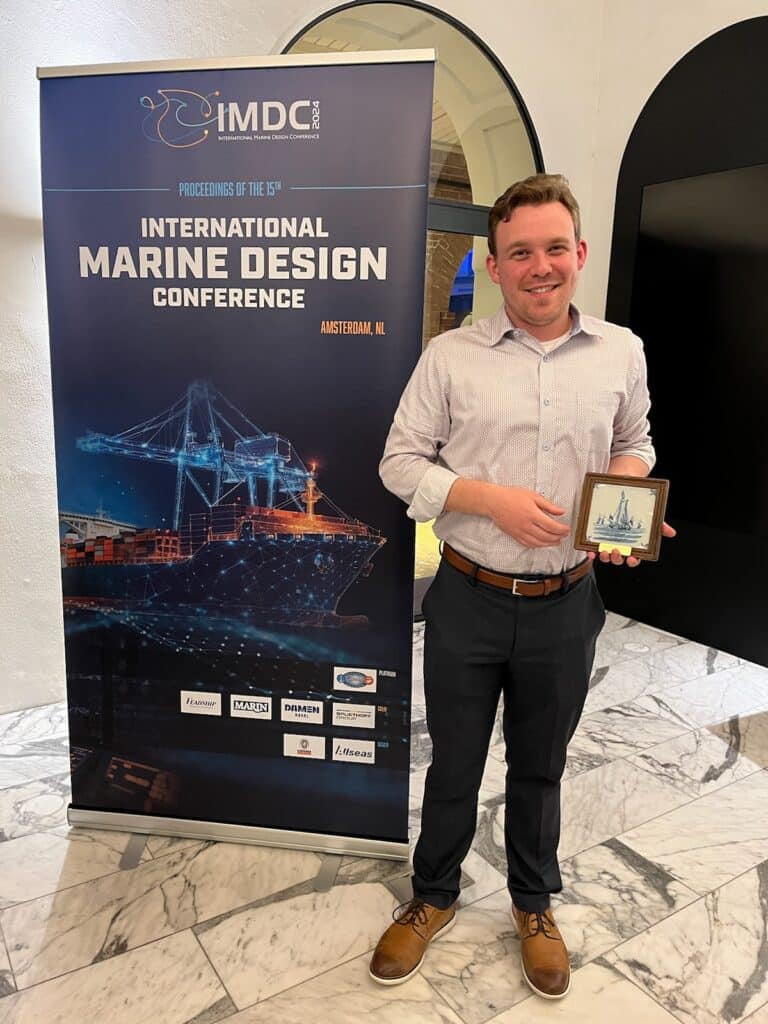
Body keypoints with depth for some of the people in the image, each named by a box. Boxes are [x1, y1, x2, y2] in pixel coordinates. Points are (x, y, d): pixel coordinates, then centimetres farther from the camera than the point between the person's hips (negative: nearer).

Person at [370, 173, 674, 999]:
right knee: (454, 764, 16)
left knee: (539, 766, 21)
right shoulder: (450, 354, -6)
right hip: (468, 599, -1)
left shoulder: (621, 352, 1)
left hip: (565, 604, 2)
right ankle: (434, 897, 43)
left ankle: (533, 905, 47)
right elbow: (400, 461, -5)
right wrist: (494, 501, -19)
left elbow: (633, 445, 14)